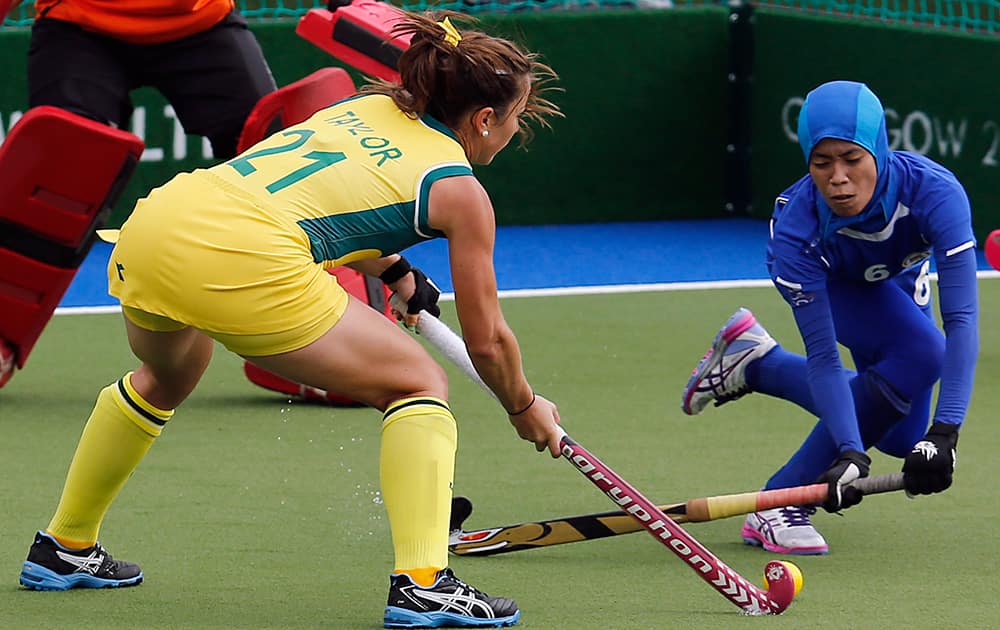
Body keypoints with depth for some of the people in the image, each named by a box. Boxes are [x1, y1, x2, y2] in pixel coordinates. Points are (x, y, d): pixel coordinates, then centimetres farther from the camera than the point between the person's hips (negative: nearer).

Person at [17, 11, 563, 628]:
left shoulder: (369, 105, 25)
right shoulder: (460, 192, 8)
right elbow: (486, 340, 16)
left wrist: (392, 269, 53)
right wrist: (526, 409, 33)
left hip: (158, 214, 7)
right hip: (240, 262, -7)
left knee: (165, 378, 38)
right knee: (419, 386, 8)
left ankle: (66, 549, 47)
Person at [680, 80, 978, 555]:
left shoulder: (934, 191, -42)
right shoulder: (796, 227, -40)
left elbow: (961, 318, -46)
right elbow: (823, 355, -39)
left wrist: (943, 435, -55)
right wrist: (850, 454, -52)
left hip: (901, 281, 3)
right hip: (833, 284, -3)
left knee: (901, 438, 5)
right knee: (921, 355, -32)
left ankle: (754, 362, 20)